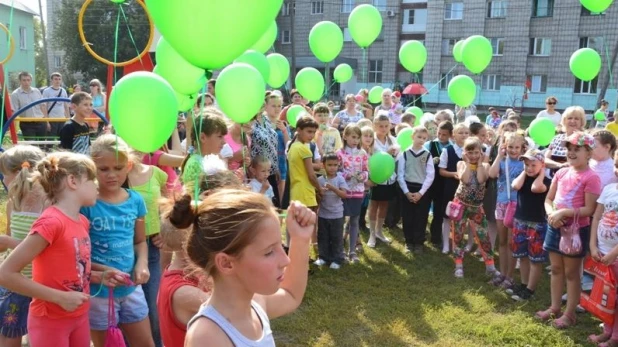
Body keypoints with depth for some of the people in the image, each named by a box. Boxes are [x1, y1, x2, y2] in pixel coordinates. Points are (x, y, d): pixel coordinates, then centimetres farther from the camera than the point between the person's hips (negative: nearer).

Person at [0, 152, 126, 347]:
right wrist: (60, 297, -22)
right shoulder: (51, 222, -21)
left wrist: (100, 277, -1)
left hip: (80, 317, 8)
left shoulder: (82, 222, 4)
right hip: (50, 322, -8)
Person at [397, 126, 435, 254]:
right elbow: (400, 174, -2)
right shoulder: (404, 154, -1)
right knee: (407, 217, 5)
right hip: (407, 189, 0)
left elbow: (430, 175, -3)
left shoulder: (427, 155, 0)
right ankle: (409, 242, 19)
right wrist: (406, 192, -9)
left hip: (422, 190, 0)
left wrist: (420, 192, -10)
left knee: (421, 218, 5)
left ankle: (419, 242, 18)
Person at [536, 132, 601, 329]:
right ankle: (554, 307, 29)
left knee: (572, 272, 5)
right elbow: (548, 200, 8)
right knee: (556, 269, 15)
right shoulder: (561, 173, 6)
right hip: (555, 227, 6)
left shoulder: (591, 177, -14)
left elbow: (589, 210, -17)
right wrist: (552, 214, -11)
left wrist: (564, 212, -24)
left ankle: (569, 314, 18)